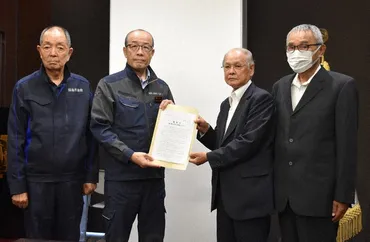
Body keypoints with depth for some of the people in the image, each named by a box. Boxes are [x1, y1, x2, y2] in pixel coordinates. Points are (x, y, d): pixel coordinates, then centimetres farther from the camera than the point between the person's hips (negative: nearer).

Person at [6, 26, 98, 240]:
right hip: (37, 180, -1)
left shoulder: (83, 87, 2)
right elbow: (16, 141, -3)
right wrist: (17, 185, -5)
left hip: (72, 179, 1)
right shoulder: (24, 88, -2)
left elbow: (91, 135, 3)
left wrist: (91, 175, 0)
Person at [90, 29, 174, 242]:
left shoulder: (162, 88, 11)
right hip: (121, 176, -3)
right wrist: (130, 155, -19)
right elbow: (100, 127, -9)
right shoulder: (109, 85, -1)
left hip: (154, 175, 4)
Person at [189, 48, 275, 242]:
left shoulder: (261, 99, -11)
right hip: (225, 194, 8)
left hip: (250, 195, -8)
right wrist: (206, 130, -2)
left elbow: (248, 142, -20)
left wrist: (209, 157, -14)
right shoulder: (226, 104, 16)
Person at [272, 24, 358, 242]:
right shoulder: (280, 86, 12)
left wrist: (343, 196, -11)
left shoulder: (342, 86, -6)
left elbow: (347, 145, -9)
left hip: (318, 195, -5)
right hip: (284, 194, 5)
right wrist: (271, 184, 11)